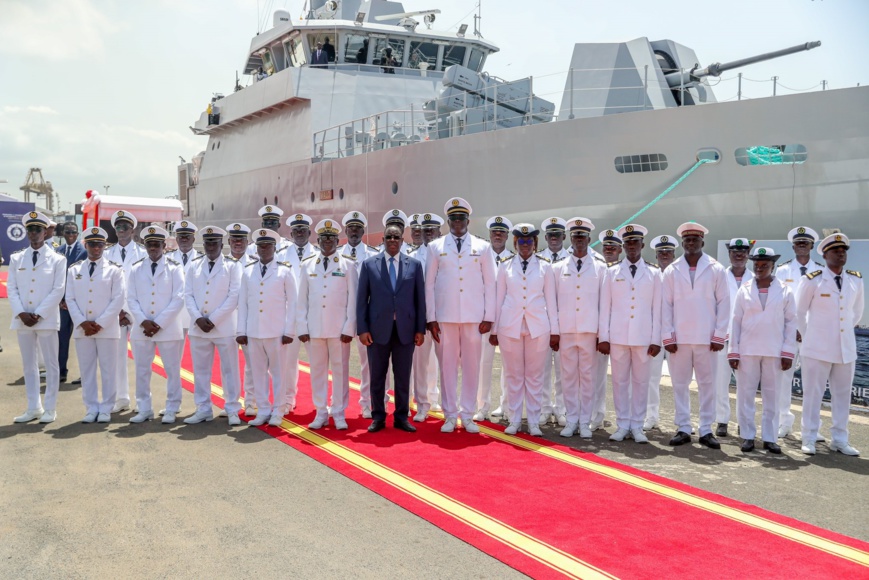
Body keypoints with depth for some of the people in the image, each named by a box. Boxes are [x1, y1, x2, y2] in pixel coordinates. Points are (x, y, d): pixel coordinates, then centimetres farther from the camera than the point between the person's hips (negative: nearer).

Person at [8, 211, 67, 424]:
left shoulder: (57, 259, 1)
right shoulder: (16, 259, 10)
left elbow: (58, 290, -5)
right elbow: (11, 288, 6)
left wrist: (38, 315, -12)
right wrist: (21, 313, -8)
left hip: (46, 319, -3)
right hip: (22, 319, 4)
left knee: (51, 364, 1)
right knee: (29, 365, 9)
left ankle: (50, 409, 8)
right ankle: (34, 408, 18)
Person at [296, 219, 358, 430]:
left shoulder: (348, 265, 2)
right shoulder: (307, 265, 9)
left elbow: (352, 299, -1)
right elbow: (302, 300, 8)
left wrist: (349, 328, -7)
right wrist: (302, 328, 1)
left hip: (339, 328, -2)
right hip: (314, 328, 2)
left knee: (340, 370, 3)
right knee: (317, 370, 6)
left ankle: (339, 413, 13)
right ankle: (321, 413, 16)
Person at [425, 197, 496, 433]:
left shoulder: (482, 247, 8)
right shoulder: (436, 247, 7)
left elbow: (490, 283, 7)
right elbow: (429, 284, 6)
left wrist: (489, 316, 0)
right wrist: (430, 318, -1)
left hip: (474, 317, 0)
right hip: (444, 317, 0)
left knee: (471, 365, 3)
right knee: (447, 365, 3)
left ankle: (468, 415, 14)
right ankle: (450, 415, 13)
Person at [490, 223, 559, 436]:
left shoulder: (544, 266, 5)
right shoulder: (505, 266, 7)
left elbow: (551, 299, 5)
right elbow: (499, 297, 7)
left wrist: (554, 330, 2)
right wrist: (494, 329, 5)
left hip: (538, 326, 0)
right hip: (510, 326, 1)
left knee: (535, 376, 4)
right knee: (513, 375, 6)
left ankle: (533, 422, 13)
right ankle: (514, 420, 15)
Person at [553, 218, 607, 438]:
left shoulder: (600, 268, 5)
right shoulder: (558, 268, 8)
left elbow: (603, 302, 4)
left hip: (590, 330, -1)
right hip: (566, 330, 1)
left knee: (588, 376, 3)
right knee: (568, 376, 4)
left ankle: (585, 422, 11)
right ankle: (571, 420, 13)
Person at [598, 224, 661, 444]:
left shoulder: (653, 273, 6)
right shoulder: (612, 272, 7)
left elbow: (657, 308, 4)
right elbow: (605, 306, 5)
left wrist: (656, 339, -2)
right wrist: (603, 337, -1)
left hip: (643, 337, 0)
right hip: (618, 336, 0)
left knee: (641, 382, 4)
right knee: (620, 381, 4)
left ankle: (637, 426, 13)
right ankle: (622, 425, 13)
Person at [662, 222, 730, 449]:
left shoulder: (716, 270, 3)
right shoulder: (672, 271, 6)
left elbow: (723, 303, 2)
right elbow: (666, 305, 4)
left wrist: (719, 336, -4)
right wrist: (668, 336, -2)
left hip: (706, 338, -1)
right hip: (679, 338, 1)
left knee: (707, 384, 4)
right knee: (680, 384, 5)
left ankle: (706, 430, 13)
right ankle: (683, 428, 14)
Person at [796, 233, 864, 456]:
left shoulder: (856, 280, 5)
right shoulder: (812, 280, -6)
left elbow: (857, 311, 20)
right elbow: (799, 312, 3)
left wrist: (847, 329, 16)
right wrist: (808, 336, 5)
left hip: (846, 348, 4)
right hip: (818, 348, -4)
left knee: (843, 395, 9)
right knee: (813, 394, 1)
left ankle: (839, 440, 20)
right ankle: (809, 440, 10)